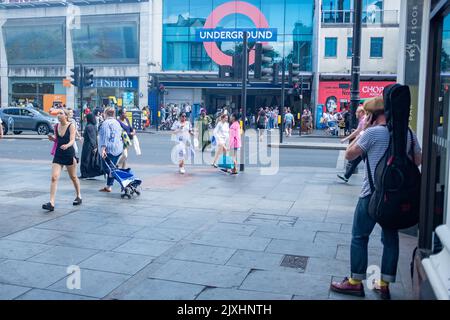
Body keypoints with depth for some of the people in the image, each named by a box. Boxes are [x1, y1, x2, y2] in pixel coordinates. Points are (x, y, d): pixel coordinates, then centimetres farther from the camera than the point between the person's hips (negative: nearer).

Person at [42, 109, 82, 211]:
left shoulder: (71, 126, -9)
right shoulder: (56, 126, 5)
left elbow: (72, 140, -19)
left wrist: (67, 145, -40)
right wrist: (52, 139, -6)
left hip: (69, 154, -4)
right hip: (58, 155, 4)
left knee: (73, 177, 14)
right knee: (54, 178, -9)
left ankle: (78, 196, 36)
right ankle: (51, 203, -12)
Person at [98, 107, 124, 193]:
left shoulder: (106, 123, -10)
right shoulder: (117, 122, 17)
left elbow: (105, 137, -19)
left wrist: (103, 148, -24)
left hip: (109, 149, -8)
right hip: (118, 149, 9)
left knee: (106, 168, 0)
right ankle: (109, 187, 17)